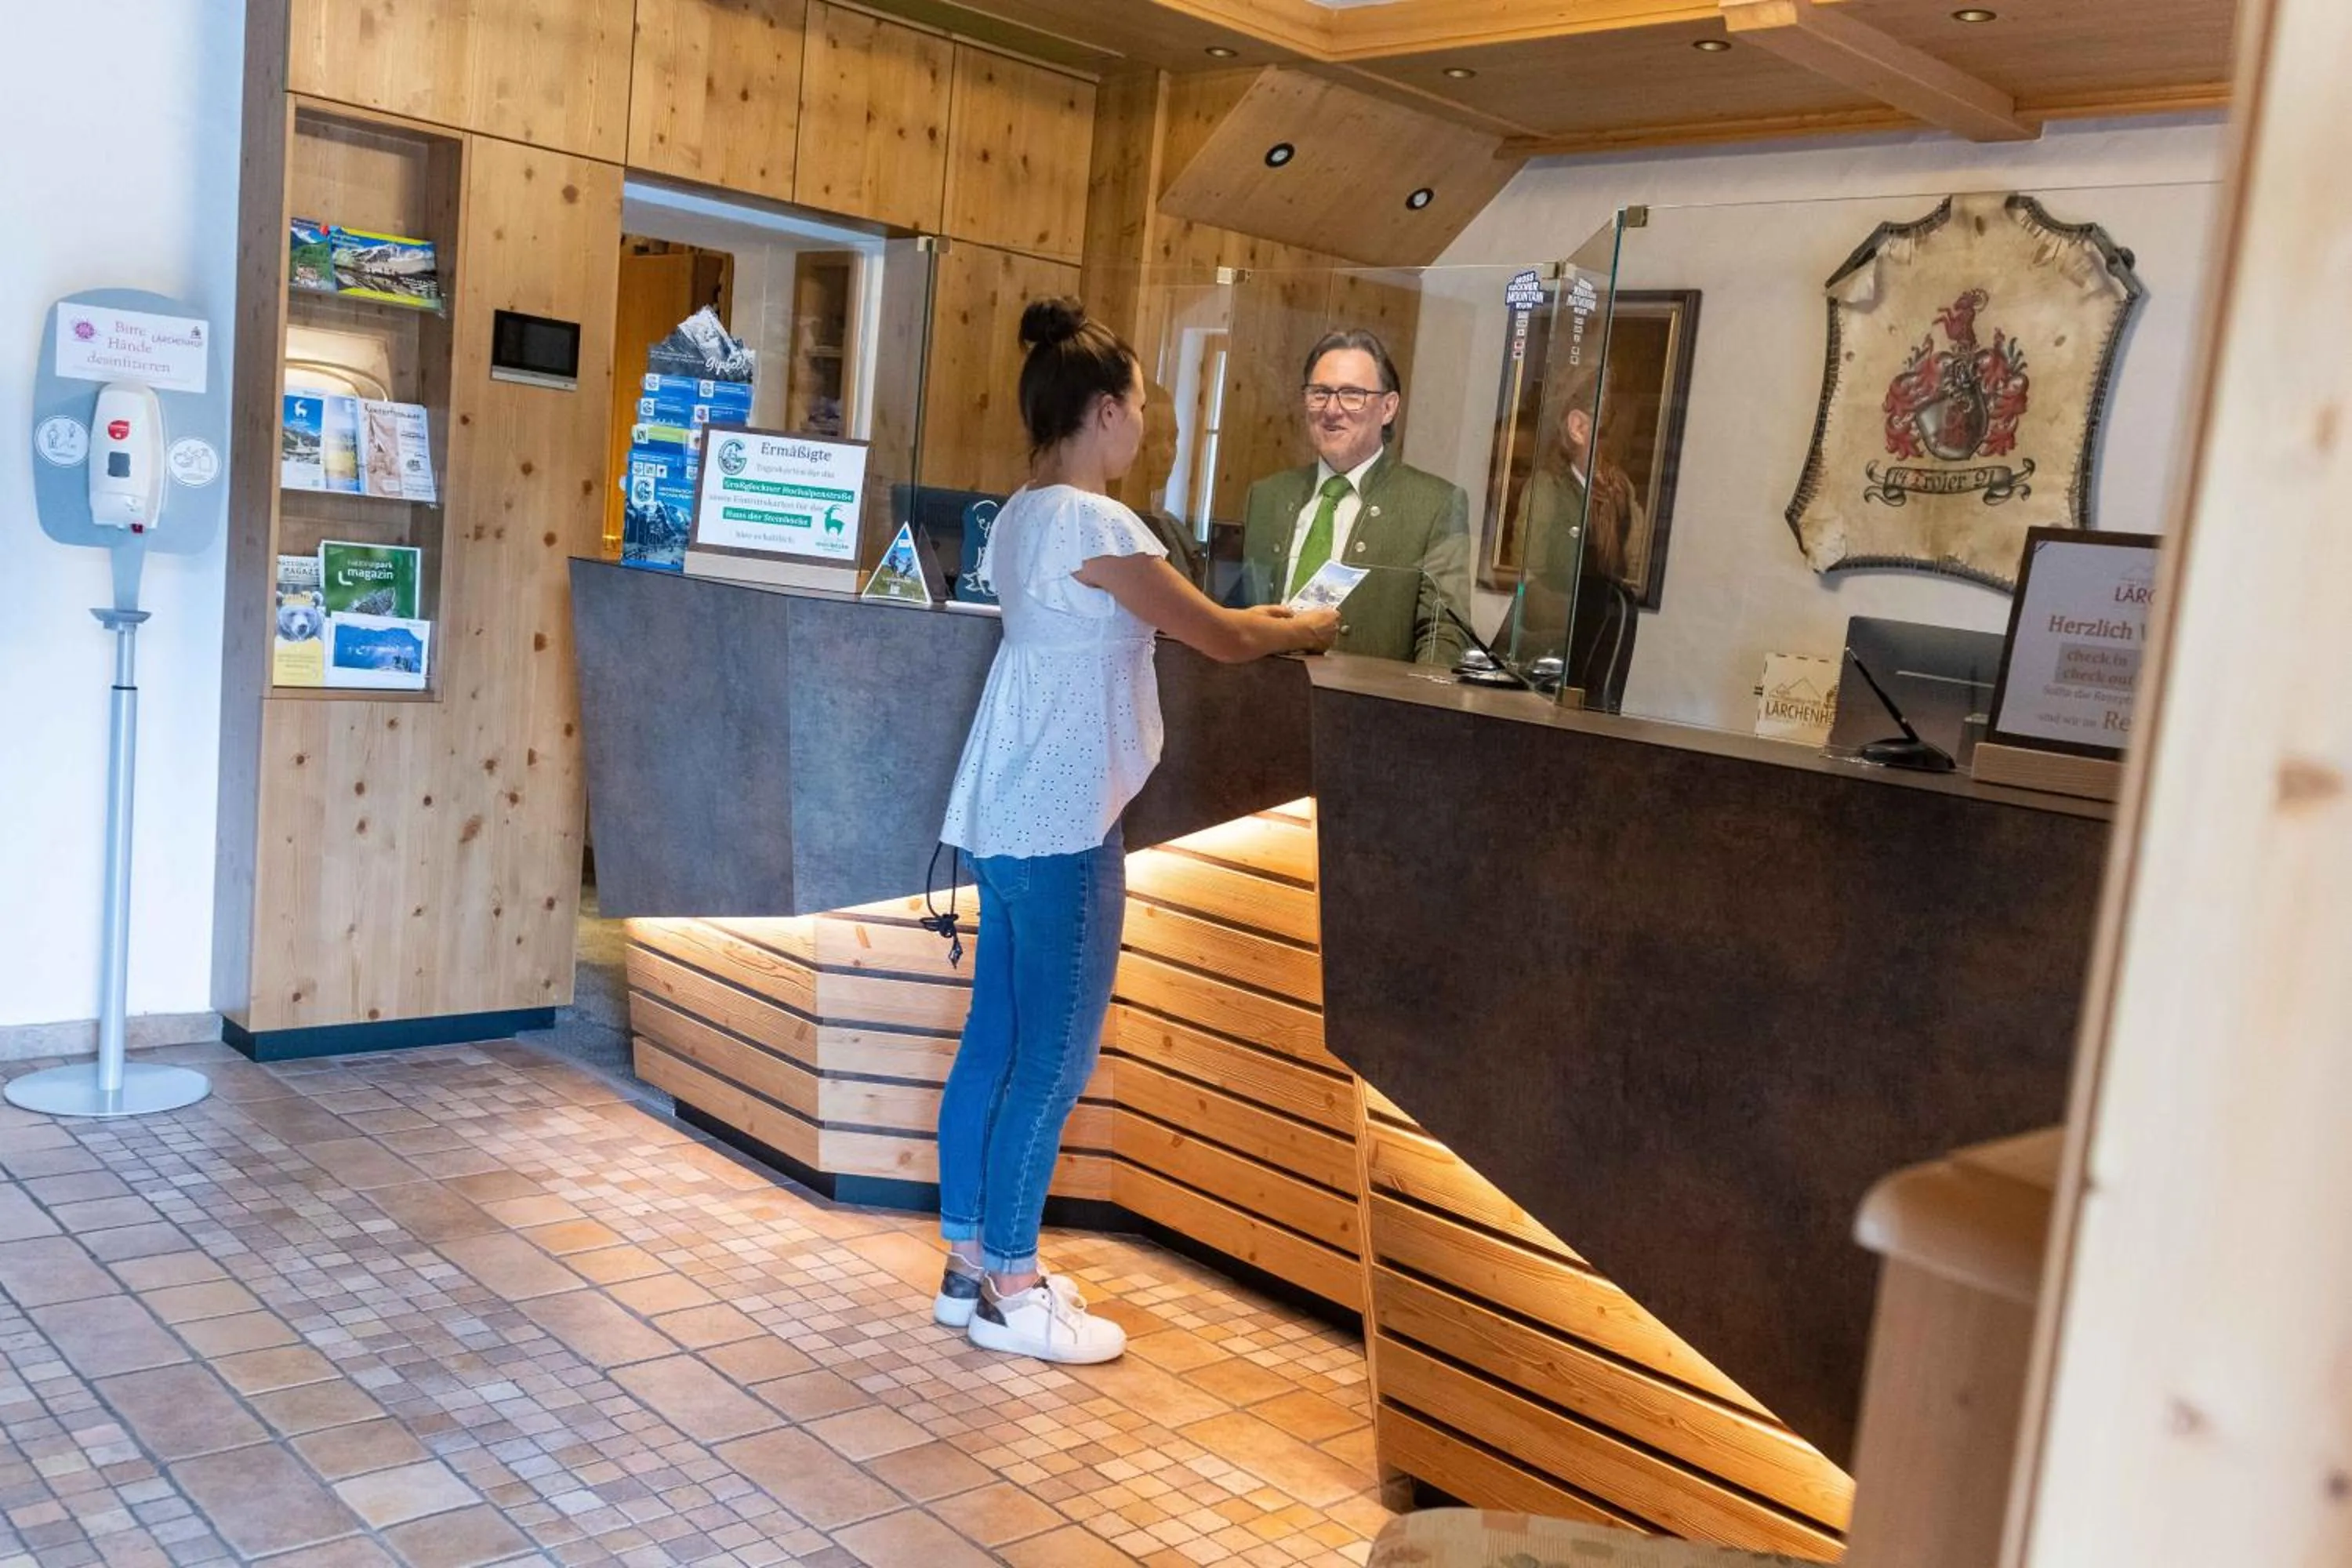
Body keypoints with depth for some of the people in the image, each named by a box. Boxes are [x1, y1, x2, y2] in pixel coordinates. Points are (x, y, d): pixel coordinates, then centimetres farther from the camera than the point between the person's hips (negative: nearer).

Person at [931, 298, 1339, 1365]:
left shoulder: (1024, 516, 13)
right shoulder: (1091, 523, -17)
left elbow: (1159, 624, 20)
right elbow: (1221, 640, -12)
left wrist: (1259, 622, 18)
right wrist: (1309, 628, 6)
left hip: (1010, 816, 10)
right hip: (1061, 827, -10)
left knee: (996, 1042, 14)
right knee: (1054, 1060, 0)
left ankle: (972, 1261, 25)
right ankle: (1009, 1293, 11)